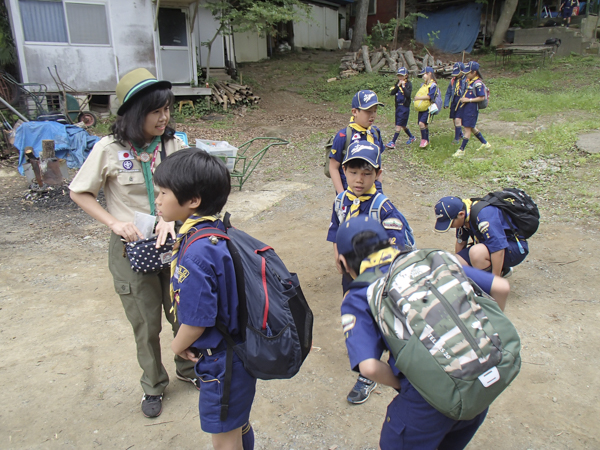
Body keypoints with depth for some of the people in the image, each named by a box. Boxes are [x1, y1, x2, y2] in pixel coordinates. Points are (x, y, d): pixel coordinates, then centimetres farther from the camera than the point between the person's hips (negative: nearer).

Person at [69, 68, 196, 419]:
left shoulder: (173, 144, -5)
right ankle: (154, 385, 36)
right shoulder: (110, 150, -13)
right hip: (131, 247, -2)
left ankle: (188, 368, 43)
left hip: (172, 242, 3)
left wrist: (172, 217, -22)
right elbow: (80, 193, -3)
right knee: (147, 324, 12)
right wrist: (115, 222, -15)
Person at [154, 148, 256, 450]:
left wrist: (178, 345, -4)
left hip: (223, 362, -9)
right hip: (237, 351, 9)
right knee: (238, 425, 30)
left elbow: (197, 321, -24)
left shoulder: (196, 253, -31)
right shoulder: (218, 232, -2)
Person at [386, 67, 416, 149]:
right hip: (398, 106, 7)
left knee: (399, 125, -10)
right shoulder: (397, 83, 11)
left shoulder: (408, 84, -5)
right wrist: (398, 85, -12)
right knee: (403, 125, 15)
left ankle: (393, 142, -12)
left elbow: (408, 95, -18)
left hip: (405, 107, -7)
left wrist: (403, 86, -18)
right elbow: (392, 93, -3)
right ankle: (412, 137, 35)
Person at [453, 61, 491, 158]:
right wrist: (462, 99, 6)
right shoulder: (468, 81, 11)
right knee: (471, 128, 19)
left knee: (468, 128, -5)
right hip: (465, 107, 10)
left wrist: (468, 100, -19)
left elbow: (481, 98, -17)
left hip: (472, 108, -10)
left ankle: (461, 150, -1)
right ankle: (485, 143, 34)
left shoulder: (478, 83, -15)